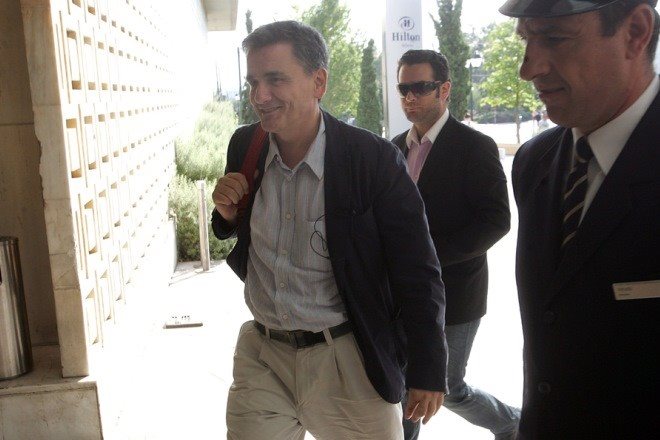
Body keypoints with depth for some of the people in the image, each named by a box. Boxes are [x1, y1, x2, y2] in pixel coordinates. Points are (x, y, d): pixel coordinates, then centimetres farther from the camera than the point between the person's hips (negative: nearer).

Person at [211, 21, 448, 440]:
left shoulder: (374, 160, -16)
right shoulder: (244, 147, -2)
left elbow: (418, 275, -11)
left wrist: (427, 372, -7)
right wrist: (228, 213, -8)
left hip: (348, 362, -3)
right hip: (261, 357, 4)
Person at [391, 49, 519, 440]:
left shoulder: (475, 146, -12)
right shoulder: (398, 147, 8)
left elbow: (496, 220, -17)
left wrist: (430, 256, -23)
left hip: (453, 292, -6)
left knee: (448, 389, 7)